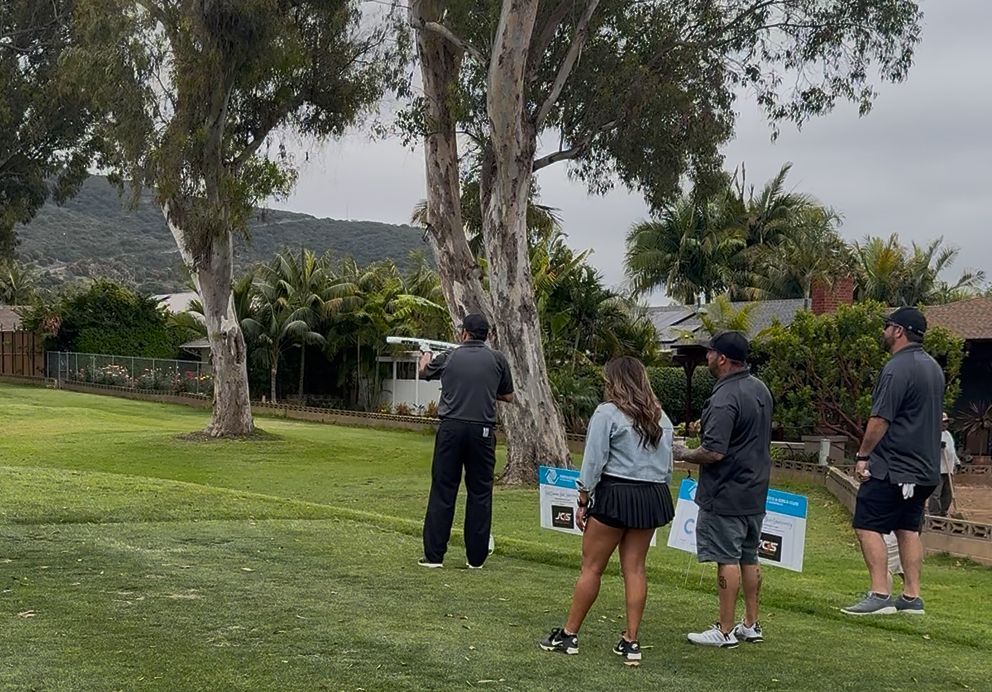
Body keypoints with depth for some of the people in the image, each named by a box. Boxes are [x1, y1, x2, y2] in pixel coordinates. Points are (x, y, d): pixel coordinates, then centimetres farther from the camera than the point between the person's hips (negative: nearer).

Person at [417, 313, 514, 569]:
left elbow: (424, 371, 25)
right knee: (480, 494, 8)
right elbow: (508, 397, 13)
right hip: (482, 430, 0)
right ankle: (476, 557, 10)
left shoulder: (449, 357, 4)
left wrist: (426, 354, 46)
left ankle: (433, 555, 6)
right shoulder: (497, 359, 3)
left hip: (451, 428, 0)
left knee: (442, 491, 5)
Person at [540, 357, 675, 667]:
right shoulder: (661, 417, 11)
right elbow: (667, 466, 13)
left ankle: (568, 635, 11)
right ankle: (631, 642, 9)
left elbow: (593, 462, -9)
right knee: (635, 568, 8)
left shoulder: (607, 413, -8)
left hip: (616, 493, -6)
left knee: (592, 567, 3)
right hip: (653, 496, 6)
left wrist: (583, 502, -2)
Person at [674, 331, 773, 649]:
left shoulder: (724, 399, -22)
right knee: (749, 558, 15)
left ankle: (726, 631, 5)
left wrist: (685, 454, -9)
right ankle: (751, 625, 24)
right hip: (756, 491, 9)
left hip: (726, 494, -9)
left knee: (727, 560, -2)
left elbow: (714, 452, -26)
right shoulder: (760, 389, 9)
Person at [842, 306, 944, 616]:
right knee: (908, 529, 12)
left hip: (891, 467, -9)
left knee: (868, 527, -5)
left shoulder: (897, 368, -17)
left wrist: (863, 456, -10)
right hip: (924, 468, 9)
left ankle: (879, 595, -11)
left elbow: (880, 419, -19)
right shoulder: (934, 368, 13)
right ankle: (912, 597, 13)